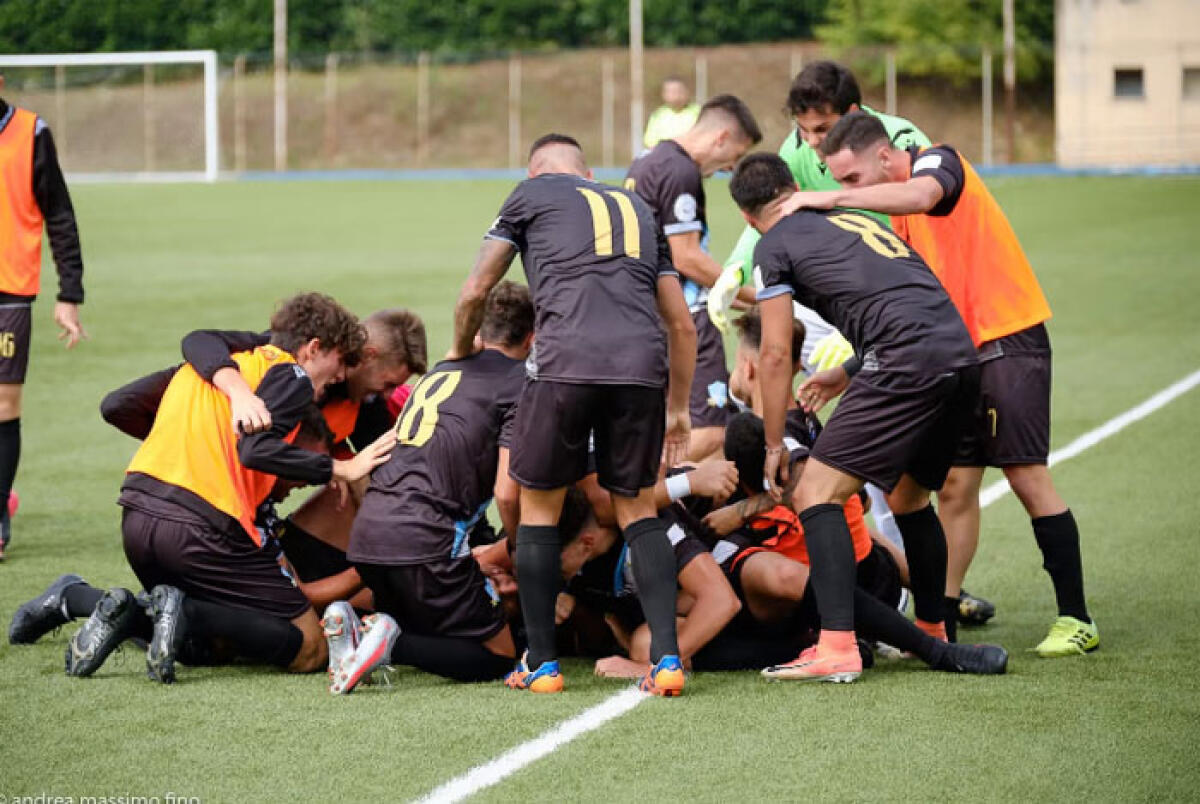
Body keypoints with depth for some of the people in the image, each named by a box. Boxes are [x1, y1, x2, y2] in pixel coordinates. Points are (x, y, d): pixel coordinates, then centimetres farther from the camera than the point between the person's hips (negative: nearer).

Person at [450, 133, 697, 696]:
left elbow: (475, 293, 19)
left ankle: (540, 663, 12)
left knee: (538, 503, 12)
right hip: (642, 365, 4)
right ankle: (666, 656, 3)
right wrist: (678, 407, 37)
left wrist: (460, 354, 38)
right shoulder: (637, 209, 31)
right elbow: (681, 324, 28)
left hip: (566, 361, -4)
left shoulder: (533, 192, 21)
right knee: (636, 507, 16)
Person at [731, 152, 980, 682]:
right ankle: (932, 633, 36)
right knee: (909, 498, 27)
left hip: (909, 364, -8)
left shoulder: (774, 246, 8)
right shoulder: (853, 220, 29)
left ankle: (837, 648, -15)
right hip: (961, 357, 8)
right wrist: (848, 374, 46)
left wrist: (774, 445, 15)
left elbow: (776, 353, 6)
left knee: (816, 495, -4)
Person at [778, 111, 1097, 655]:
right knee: (955, 487, 5)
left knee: (1027, 478, -7)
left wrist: (830, 198, -34)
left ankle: (1076, 620, -2)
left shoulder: (937, 161, -9)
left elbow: (919, 195, -34)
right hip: (956, 354, 8)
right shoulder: (895, 217, 15)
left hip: (1008, 341, -8)